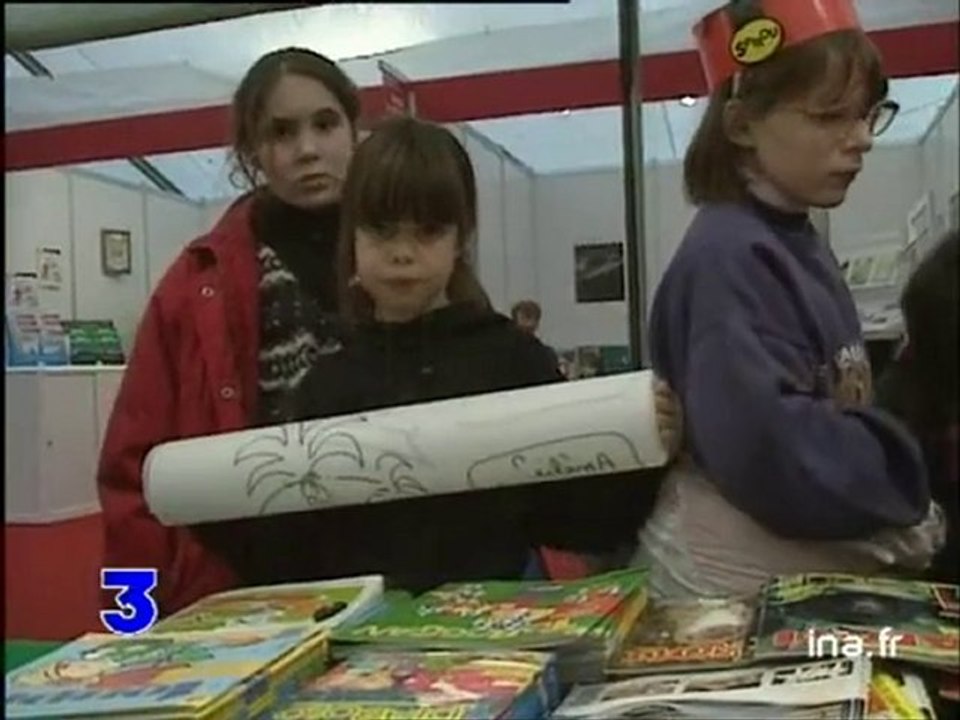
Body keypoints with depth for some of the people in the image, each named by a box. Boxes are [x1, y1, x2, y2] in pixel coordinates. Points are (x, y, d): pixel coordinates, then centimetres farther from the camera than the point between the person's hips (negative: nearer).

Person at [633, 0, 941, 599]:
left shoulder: (796, 244, 8)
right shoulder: (728, 260, -21)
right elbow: (769, 449, -30)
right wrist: (901, 487, -15)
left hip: (812, 569, 9)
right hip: (739, 582, -9)